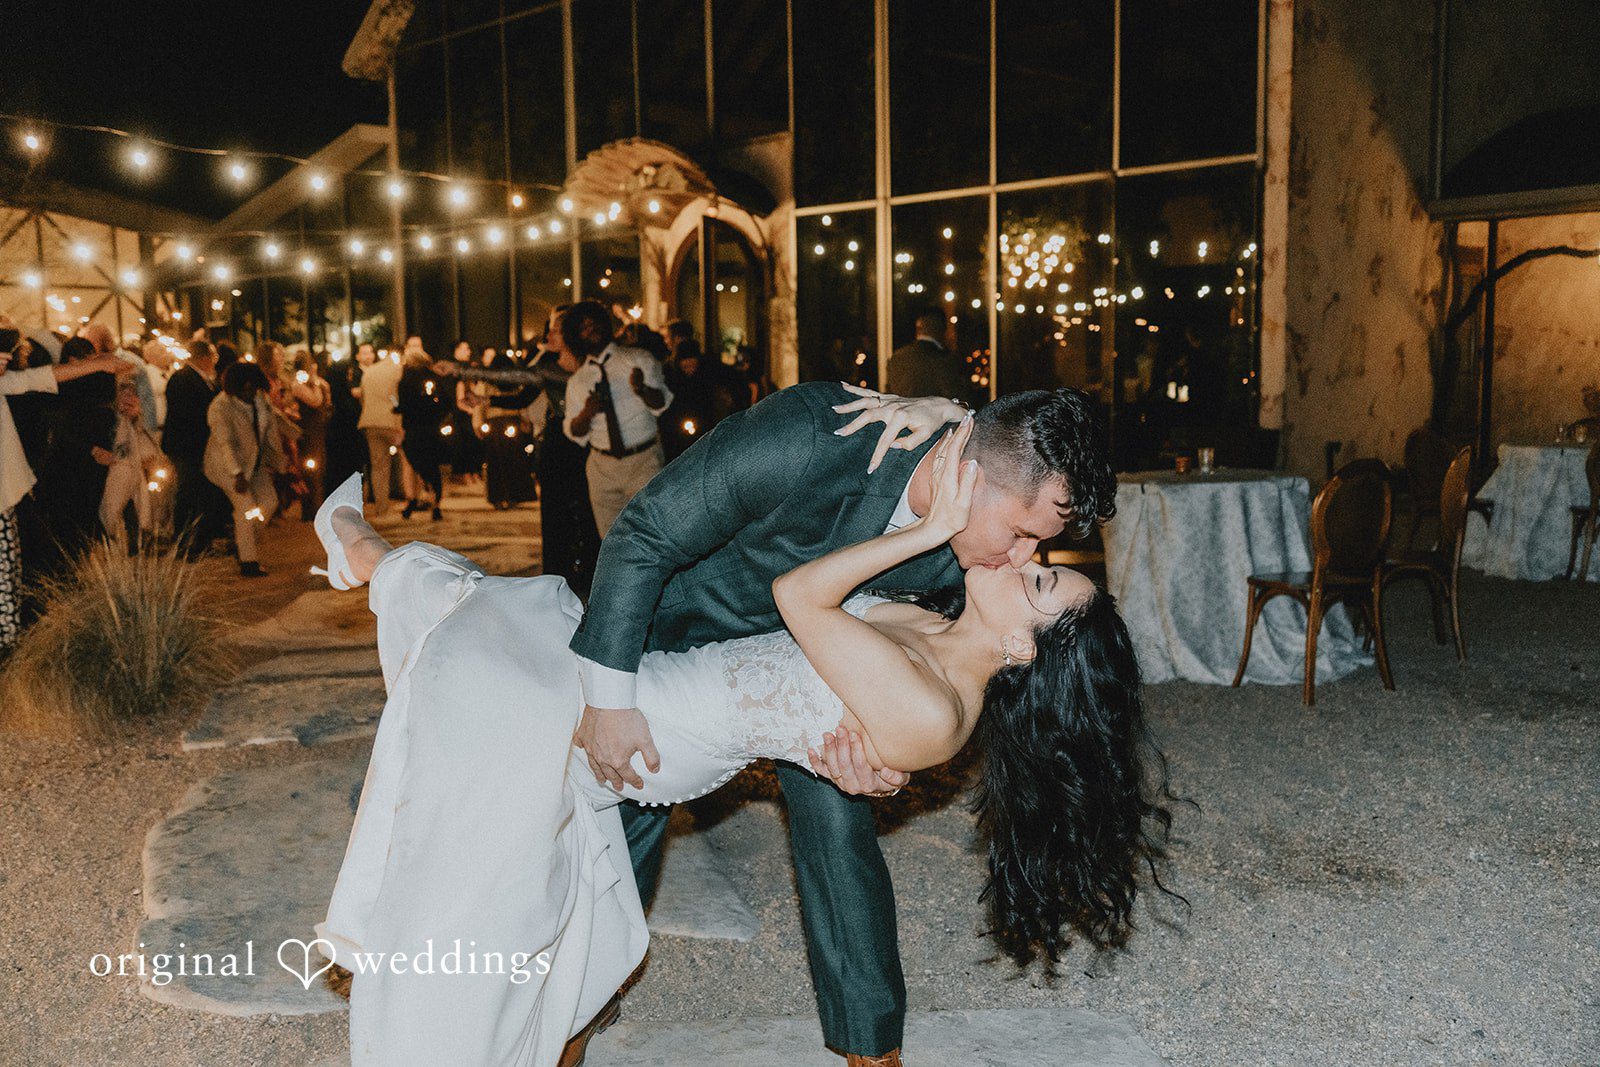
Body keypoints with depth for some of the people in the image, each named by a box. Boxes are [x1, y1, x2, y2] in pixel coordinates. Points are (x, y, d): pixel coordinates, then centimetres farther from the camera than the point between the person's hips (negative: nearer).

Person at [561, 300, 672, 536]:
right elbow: (574, 432, 8)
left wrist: (642, 390, -31)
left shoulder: (639, 359, 4)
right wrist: (587, 413, -13)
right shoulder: (576, 381, 12)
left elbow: (661, 403, -9)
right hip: (602, 467, 3)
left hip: (644, 462, -3)